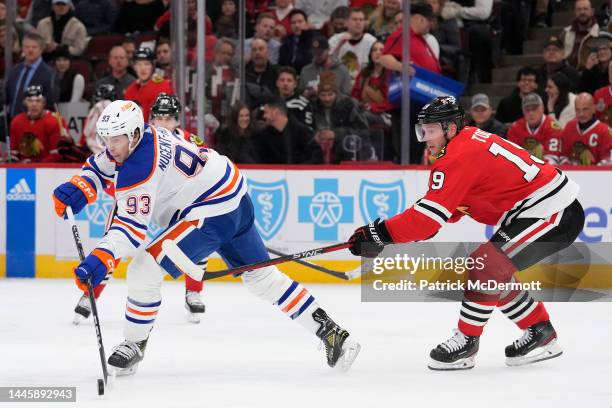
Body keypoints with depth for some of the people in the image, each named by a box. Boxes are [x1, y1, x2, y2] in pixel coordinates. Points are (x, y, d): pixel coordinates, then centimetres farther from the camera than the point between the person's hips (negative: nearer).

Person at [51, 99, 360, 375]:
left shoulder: (138, 169, -25)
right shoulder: (129, 139, 2)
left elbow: (132, 227, -30)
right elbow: (99, 168, 17)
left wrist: (100, 260, -39)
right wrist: (76, 191, -1)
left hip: (211, 214, -11)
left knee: (144, 271, -11)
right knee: (262, 277, 18)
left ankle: (134, 345, 6)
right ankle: (331, 333, 20)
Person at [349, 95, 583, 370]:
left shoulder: (461, 156, -19)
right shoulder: (470, 140, 11)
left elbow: (430, 215, -24)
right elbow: (452, 206, 18)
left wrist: (378, 234, -21)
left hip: (553, 213, -11)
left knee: (488, 266, -14)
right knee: (495, 274, 16)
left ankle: (466, 342, -6)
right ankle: (540, 333, 23)